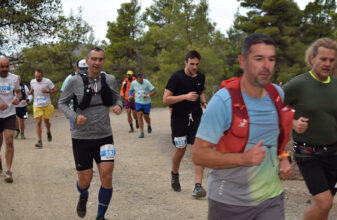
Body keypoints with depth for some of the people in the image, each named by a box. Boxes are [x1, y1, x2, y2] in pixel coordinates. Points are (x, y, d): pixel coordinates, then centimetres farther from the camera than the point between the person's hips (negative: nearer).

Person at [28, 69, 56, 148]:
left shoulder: (47, 81, -9)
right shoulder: (32, 82, 1)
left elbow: (54, 90, -2)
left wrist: (47, 91, -21)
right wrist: (30, 92, -4)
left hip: (47, 105, -1)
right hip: (37, 106, 1)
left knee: (46, 120, 13)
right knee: (38, 122, -9)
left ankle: (48, 133, 46)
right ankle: (39, 141, -9)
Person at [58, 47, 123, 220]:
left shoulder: (110, 80, -2)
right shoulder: (75, 81, -10)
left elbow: (116, 98, 14)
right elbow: (62, 102, 1)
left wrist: (118, 106, -10)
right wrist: (74, 116, -17)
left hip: (104, 136, 2)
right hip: (81, 138, -2)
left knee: (107, 178, -8)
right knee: (85, 181, 5)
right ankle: (83, 197, 44)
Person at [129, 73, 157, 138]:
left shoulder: (146, 82, -15)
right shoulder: (133, 83, -4)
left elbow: (154, 91, -16)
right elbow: (131, 90, 18)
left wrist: (148, 95, -29)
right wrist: (130, 96, 0)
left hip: (146, 102, -1)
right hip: (138, 102, 2)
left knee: (146, 117, 5)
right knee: (139, 115, -14)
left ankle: (149, 125, 41)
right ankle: (141, 132, -10)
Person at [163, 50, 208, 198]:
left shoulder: (201, 77, 5)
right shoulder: (176, 77, -10)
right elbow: (165, 99, -12)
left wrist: (204, 103, 3)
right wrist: (185, 96, -21)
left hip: (196, 117, 3)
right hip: (179, 118, -3)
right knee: (180, 149, 9)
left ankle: (198, 186, -9)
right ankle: (174, 175, 40)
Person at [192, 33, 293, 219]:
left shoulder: (278, 94, 2)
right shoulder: (223, 101, -17)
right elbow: (198, 155, -19)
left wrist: (283, 158, 4)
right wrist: (243, 159, -29)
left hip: (270, 197, 4)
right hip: (229, 202, -4)